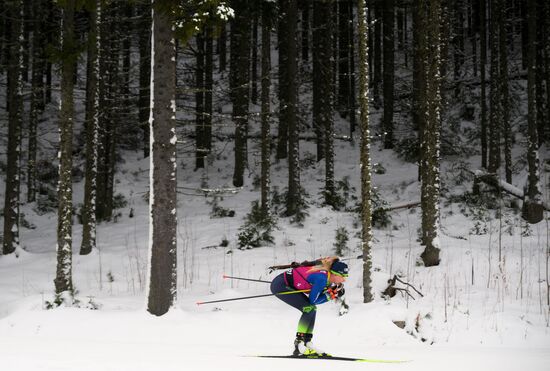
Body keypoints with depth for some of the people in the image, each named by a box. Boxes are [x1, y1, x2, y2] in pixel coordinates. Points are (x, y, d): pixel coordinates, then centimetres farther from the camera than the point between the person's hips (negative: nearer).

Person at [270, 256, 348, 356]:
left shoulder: (328, 277, 0)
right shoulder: (322, 278, -26)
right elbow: (312, 300, -20)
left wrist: (332, 294, -9)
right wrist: (329, 295, -16)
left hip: (288, 285, 10)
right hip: (280, 285, -10)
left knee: (312, 308, 8)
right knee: (308, 308, -17)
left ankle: (306, 343, 8)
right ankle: (299, 343, -17)